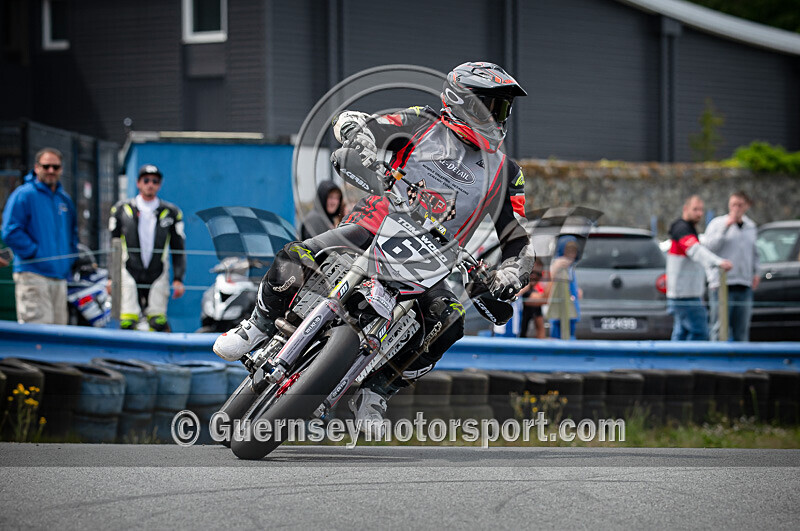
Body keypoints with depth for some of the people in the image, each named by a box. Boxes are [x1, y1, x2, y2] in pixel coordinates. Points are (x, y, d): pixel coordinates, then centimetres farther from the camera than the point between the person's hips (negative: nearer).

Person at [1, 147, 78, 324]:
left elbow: (72, 233, 31)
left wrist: (69, 260, 15)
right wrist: (35, 253, -14)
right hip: (33, 274, -7)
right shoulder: (23, 195, -4)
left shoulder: (65, 199, 18)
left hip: (60, 276, 7)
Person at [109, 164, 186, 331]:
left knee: (158, 324, -8)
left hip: (158, 277, 0)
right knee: (127, 324, -12)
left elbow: (178, 249, 11)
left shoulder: (171, 213, 10)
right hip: (129, 275, 0)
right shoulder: (122, 210, 10)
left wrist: (178, 279, 1)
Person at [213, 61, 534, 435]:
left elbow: (519, 242, 14)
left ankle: (375, 390, -14)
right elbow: (348, 121, 2)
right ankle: (260, 326, 5)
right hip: (378, 227, -2)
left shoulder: (505, 173, 14)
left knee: (448, 320, -28)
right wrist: (369, 149, -21)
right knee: (294, 260, -25)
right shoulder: (426, 125, 5)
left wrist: (509, 276, -8)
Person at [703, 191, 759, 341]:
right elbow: (709, 247, -14)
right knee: (719, 330, -7)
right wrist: (726, 227, -18)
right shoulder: (717, 223, 0)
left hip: (744, 286, 5)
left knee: (741, 331, 6)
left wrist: (755, 273, 13)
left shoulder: (751, 226, 15)